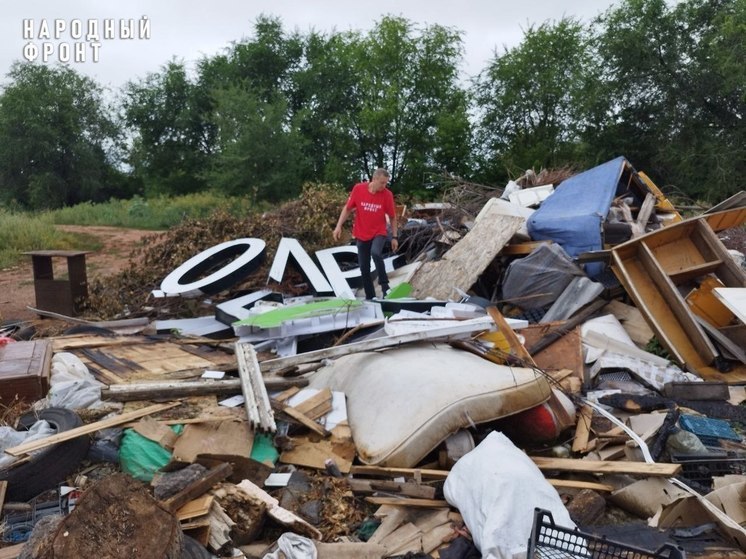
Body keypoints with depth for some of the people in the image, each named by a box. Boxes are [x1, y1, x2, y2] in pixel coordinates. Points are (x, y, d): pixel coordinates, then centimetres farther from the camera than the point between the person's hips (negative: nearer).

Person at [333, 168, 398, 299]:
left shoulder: (387, 194, -11)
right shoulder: (358, 189, -10)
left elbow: (392, 217, -1)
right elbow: (347, 208, 1)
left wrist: (394, 237, -1)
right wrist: (339, 226, -4)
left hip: (379, 233, -2)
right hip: (362, 235, 2)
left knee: (375, 252, -32)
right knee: (364, 268, 6)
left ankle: (385, 286, -22)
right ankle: (370, 297, 19)